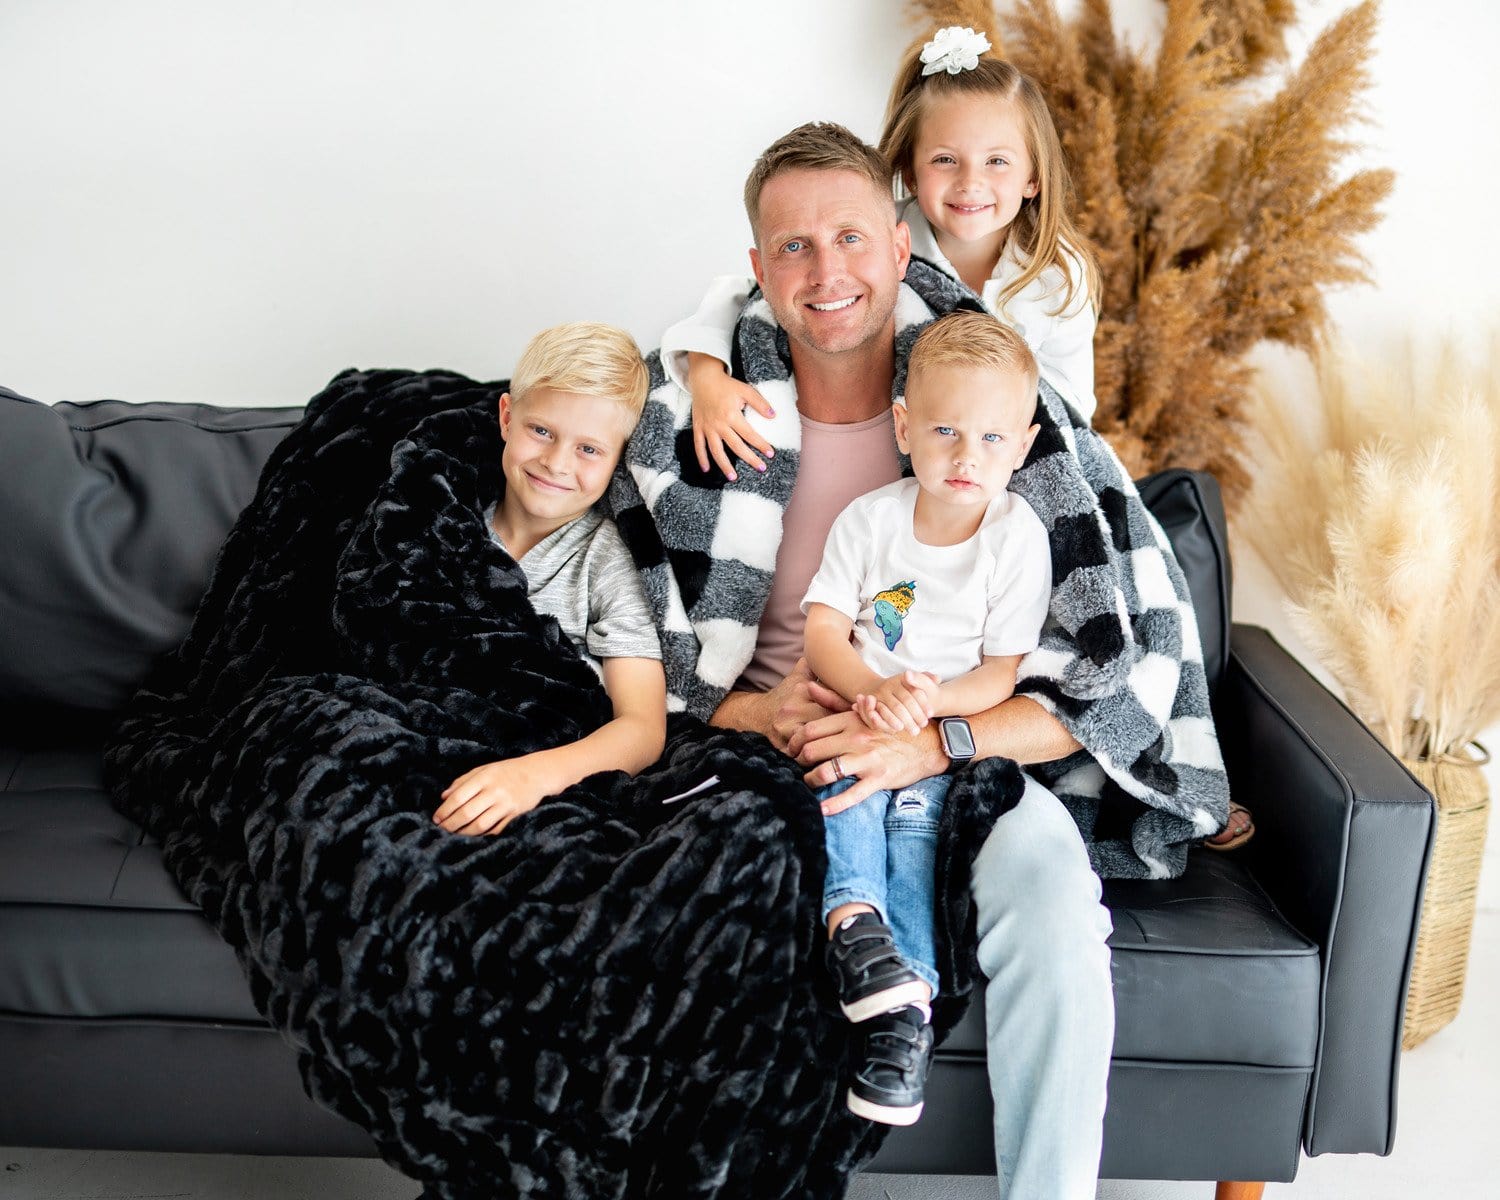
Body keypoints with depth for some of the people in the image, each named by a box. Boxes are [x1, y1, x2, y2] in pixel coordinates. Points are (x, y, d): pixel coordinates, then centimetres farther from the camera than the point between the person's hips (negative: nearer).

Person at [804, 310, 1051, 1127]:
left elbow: (1001, 675, -5)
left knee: (915, 815, -27)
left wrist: (924, 703, -24)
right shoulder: (869, 519, -2)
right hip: (857, 704, 2)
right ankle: (854, 917, -43)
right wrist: (874, 690, -24)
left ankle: (908, 1001, -30)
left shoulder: (1019, 537, -5)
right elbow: (821, 636, -4)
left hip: (957, 726, -2)